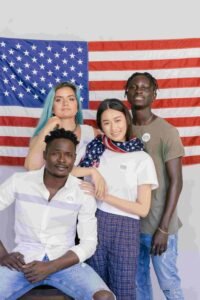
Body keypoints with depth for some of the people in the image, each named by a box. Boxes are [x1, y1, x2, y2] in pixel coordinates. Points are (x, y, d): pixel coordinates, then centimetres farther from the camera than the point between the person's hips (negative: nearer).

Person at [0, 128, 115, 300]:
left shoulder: (83, 193, -3)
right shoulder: (19, 181, -3)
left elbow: (89, 243, -3)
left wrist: (50, 267, -14)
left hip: (64, 262, 1)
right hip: (24, 260, 0)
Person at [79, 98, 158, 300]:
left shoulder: (142, 159, -3)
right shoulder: (95, 150, 4)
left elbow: (143, 209, -6)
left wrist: (104, 196, -12)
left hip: (125, 228, -2)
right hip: (94, 224, 2)